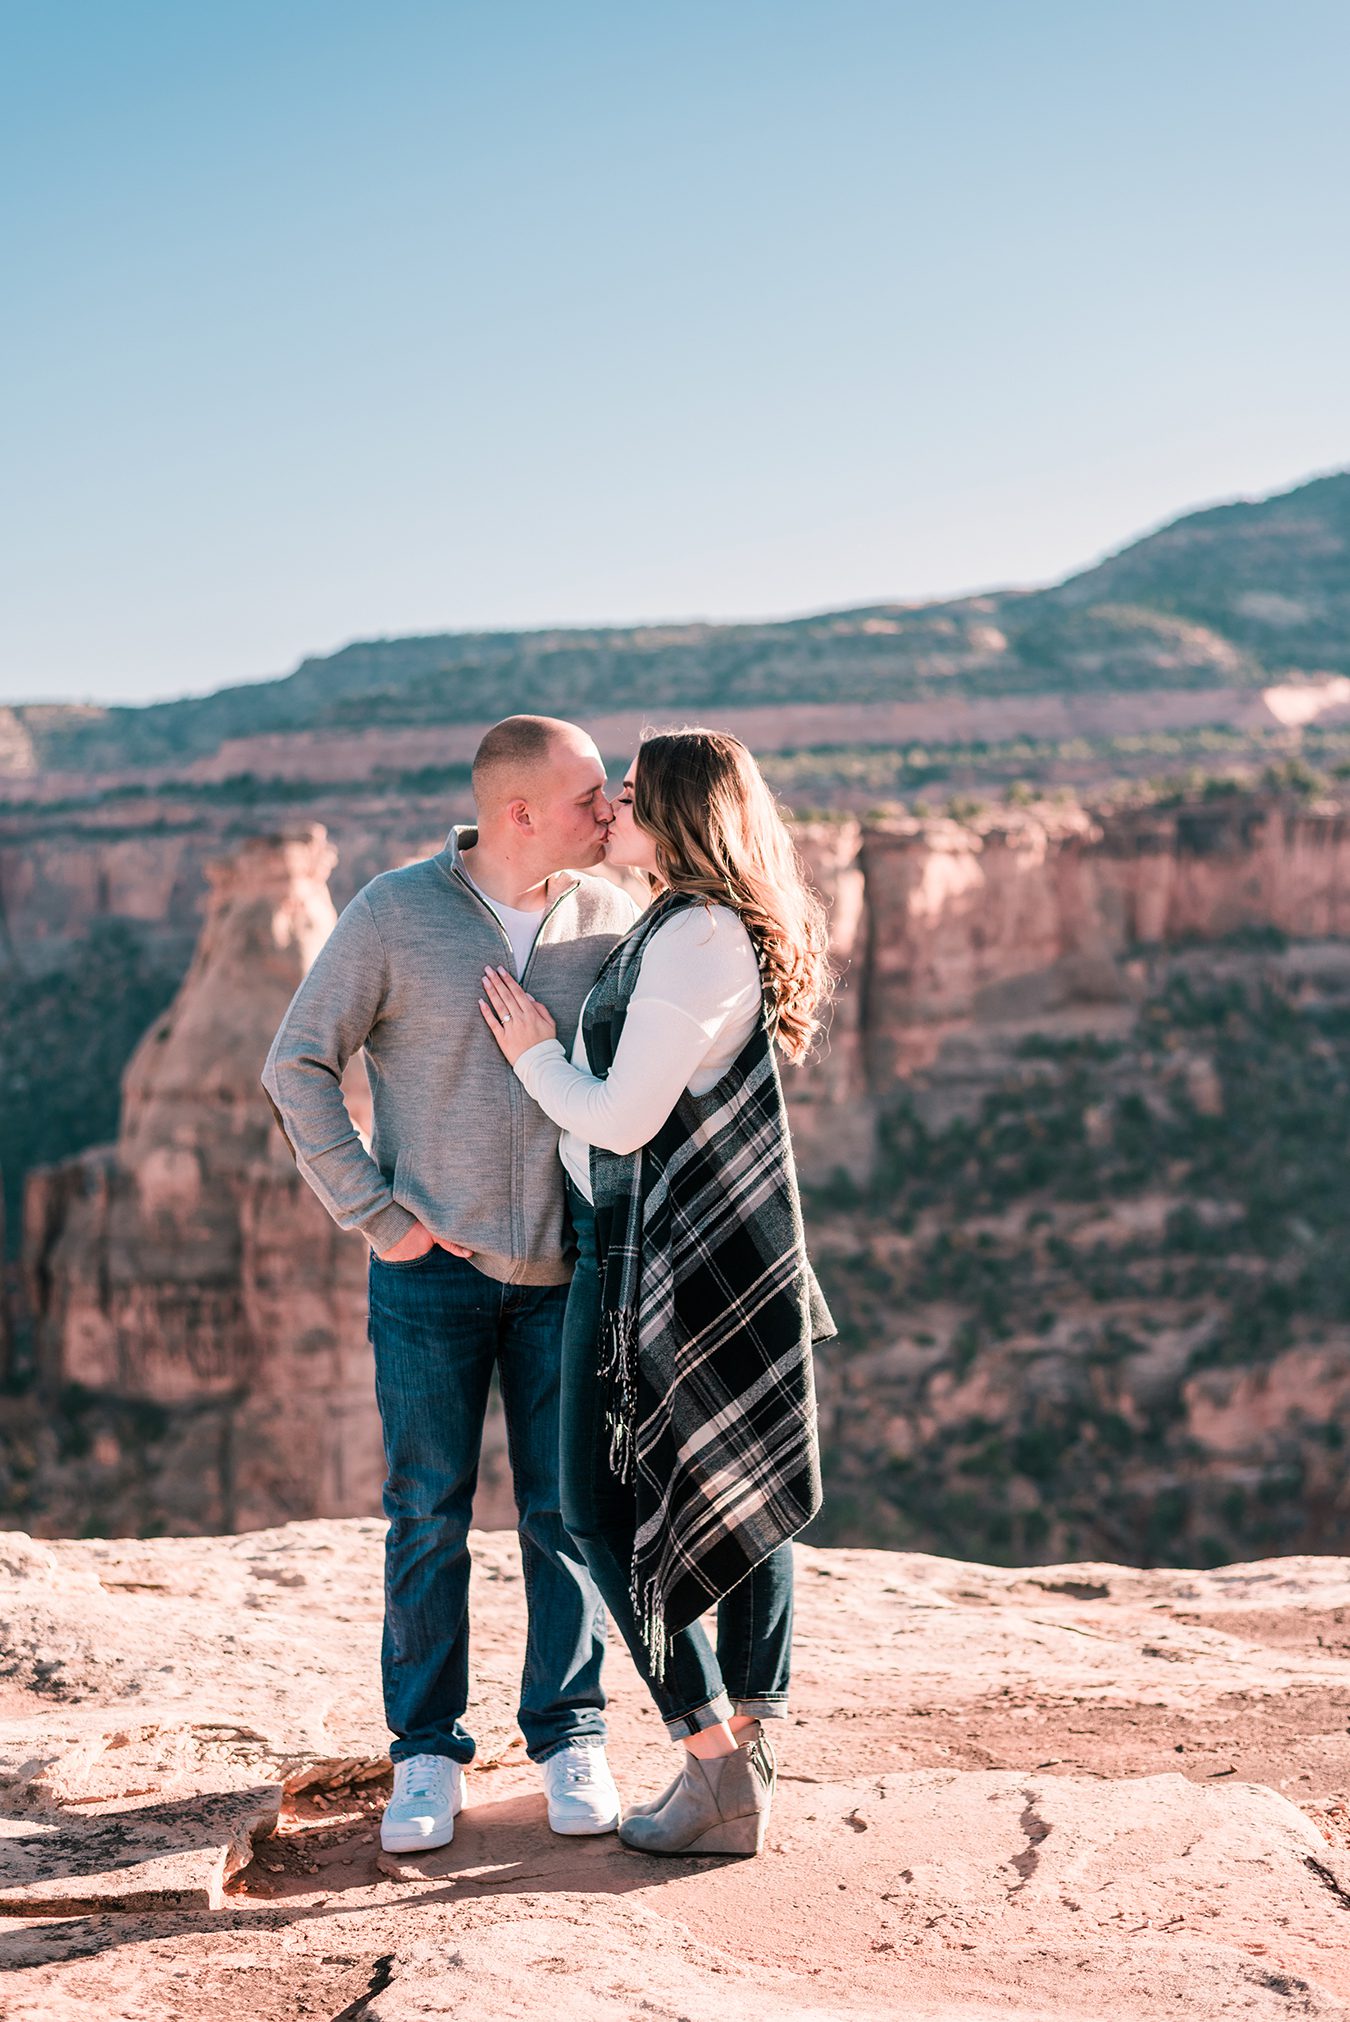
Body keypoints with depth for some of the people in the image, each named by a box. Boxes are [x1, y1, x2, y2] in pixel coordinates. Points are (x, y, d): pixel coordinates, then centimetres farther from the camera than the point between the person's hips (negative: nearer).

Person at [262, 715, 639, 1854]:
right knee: (428, 1514, 3)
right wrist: (375, 1214, -6)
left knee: (567, 1505, 6)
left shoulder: (610, 917, 1)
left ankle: (570, 1739, 20)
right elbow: (298, 1067, -3)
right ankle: (429, 1754, 16)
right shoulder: (394, 915, -7)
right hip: (433, 1266, -2)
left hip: (564, 1268, 2)